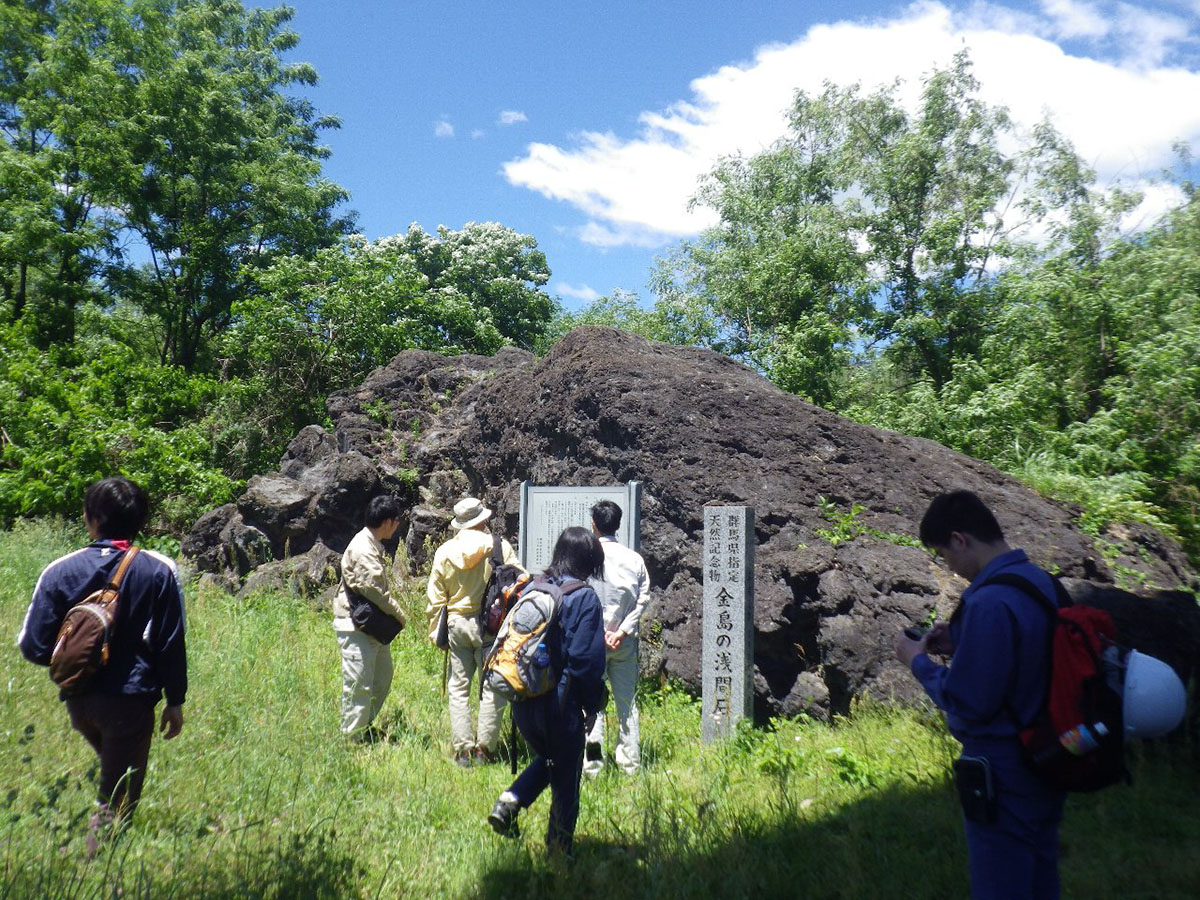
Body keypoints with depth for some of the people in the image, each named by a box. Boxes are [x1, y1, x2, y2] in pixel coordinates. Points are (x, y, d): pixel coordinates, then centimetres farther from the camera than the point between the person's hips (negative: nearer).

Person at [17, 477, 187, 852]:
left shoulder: (60, 571, -3)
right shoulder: (160, 571, -8)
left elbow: (34, 647, -3)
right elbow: (172, 645, -6)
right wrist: (175, 701, 4)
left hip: (78, 700, 3)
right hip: (131, 700, -3)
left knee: (111, 770, 30)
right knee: (118, 799, 7)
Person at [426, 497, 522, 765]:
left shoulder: (444, 552, 4)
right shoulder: (500, 547, -5)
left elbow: (436, 597, 7)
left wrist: (435, 631, 14)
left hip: (456, 623, 3)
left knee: (458, 688, 10)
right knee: (492, 688, 5)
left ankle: (462, 750, 10)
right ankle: (484, 748, 6)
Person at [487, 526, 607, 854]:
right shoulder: (585, 597, -14)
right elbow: (586, 660, -18)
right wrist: (592, 705, -5)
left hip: (523, 703, 6)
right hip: (561, 704, -6)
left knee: (546, 759, 29)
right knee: (566, 781, 13)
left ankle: (509, 802, 9)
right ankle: (559, 849, 22)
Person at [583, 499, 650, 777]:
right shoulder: (634, 559, 2)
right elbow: (643, 598, -3)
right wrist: (622, 632, -7)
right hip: (625, 641, 3)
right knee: (627, 701, 11)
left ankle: (592, 762, 0)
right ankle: (630, 761, 16)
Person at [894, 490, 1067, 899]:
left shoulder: (989, 603, -27)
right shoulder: (1042, 582, 1)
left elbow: (967, 706, -24)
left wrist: (919, 660, -10)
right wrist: (960, 644, 7)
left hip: (1004, 780, -9)